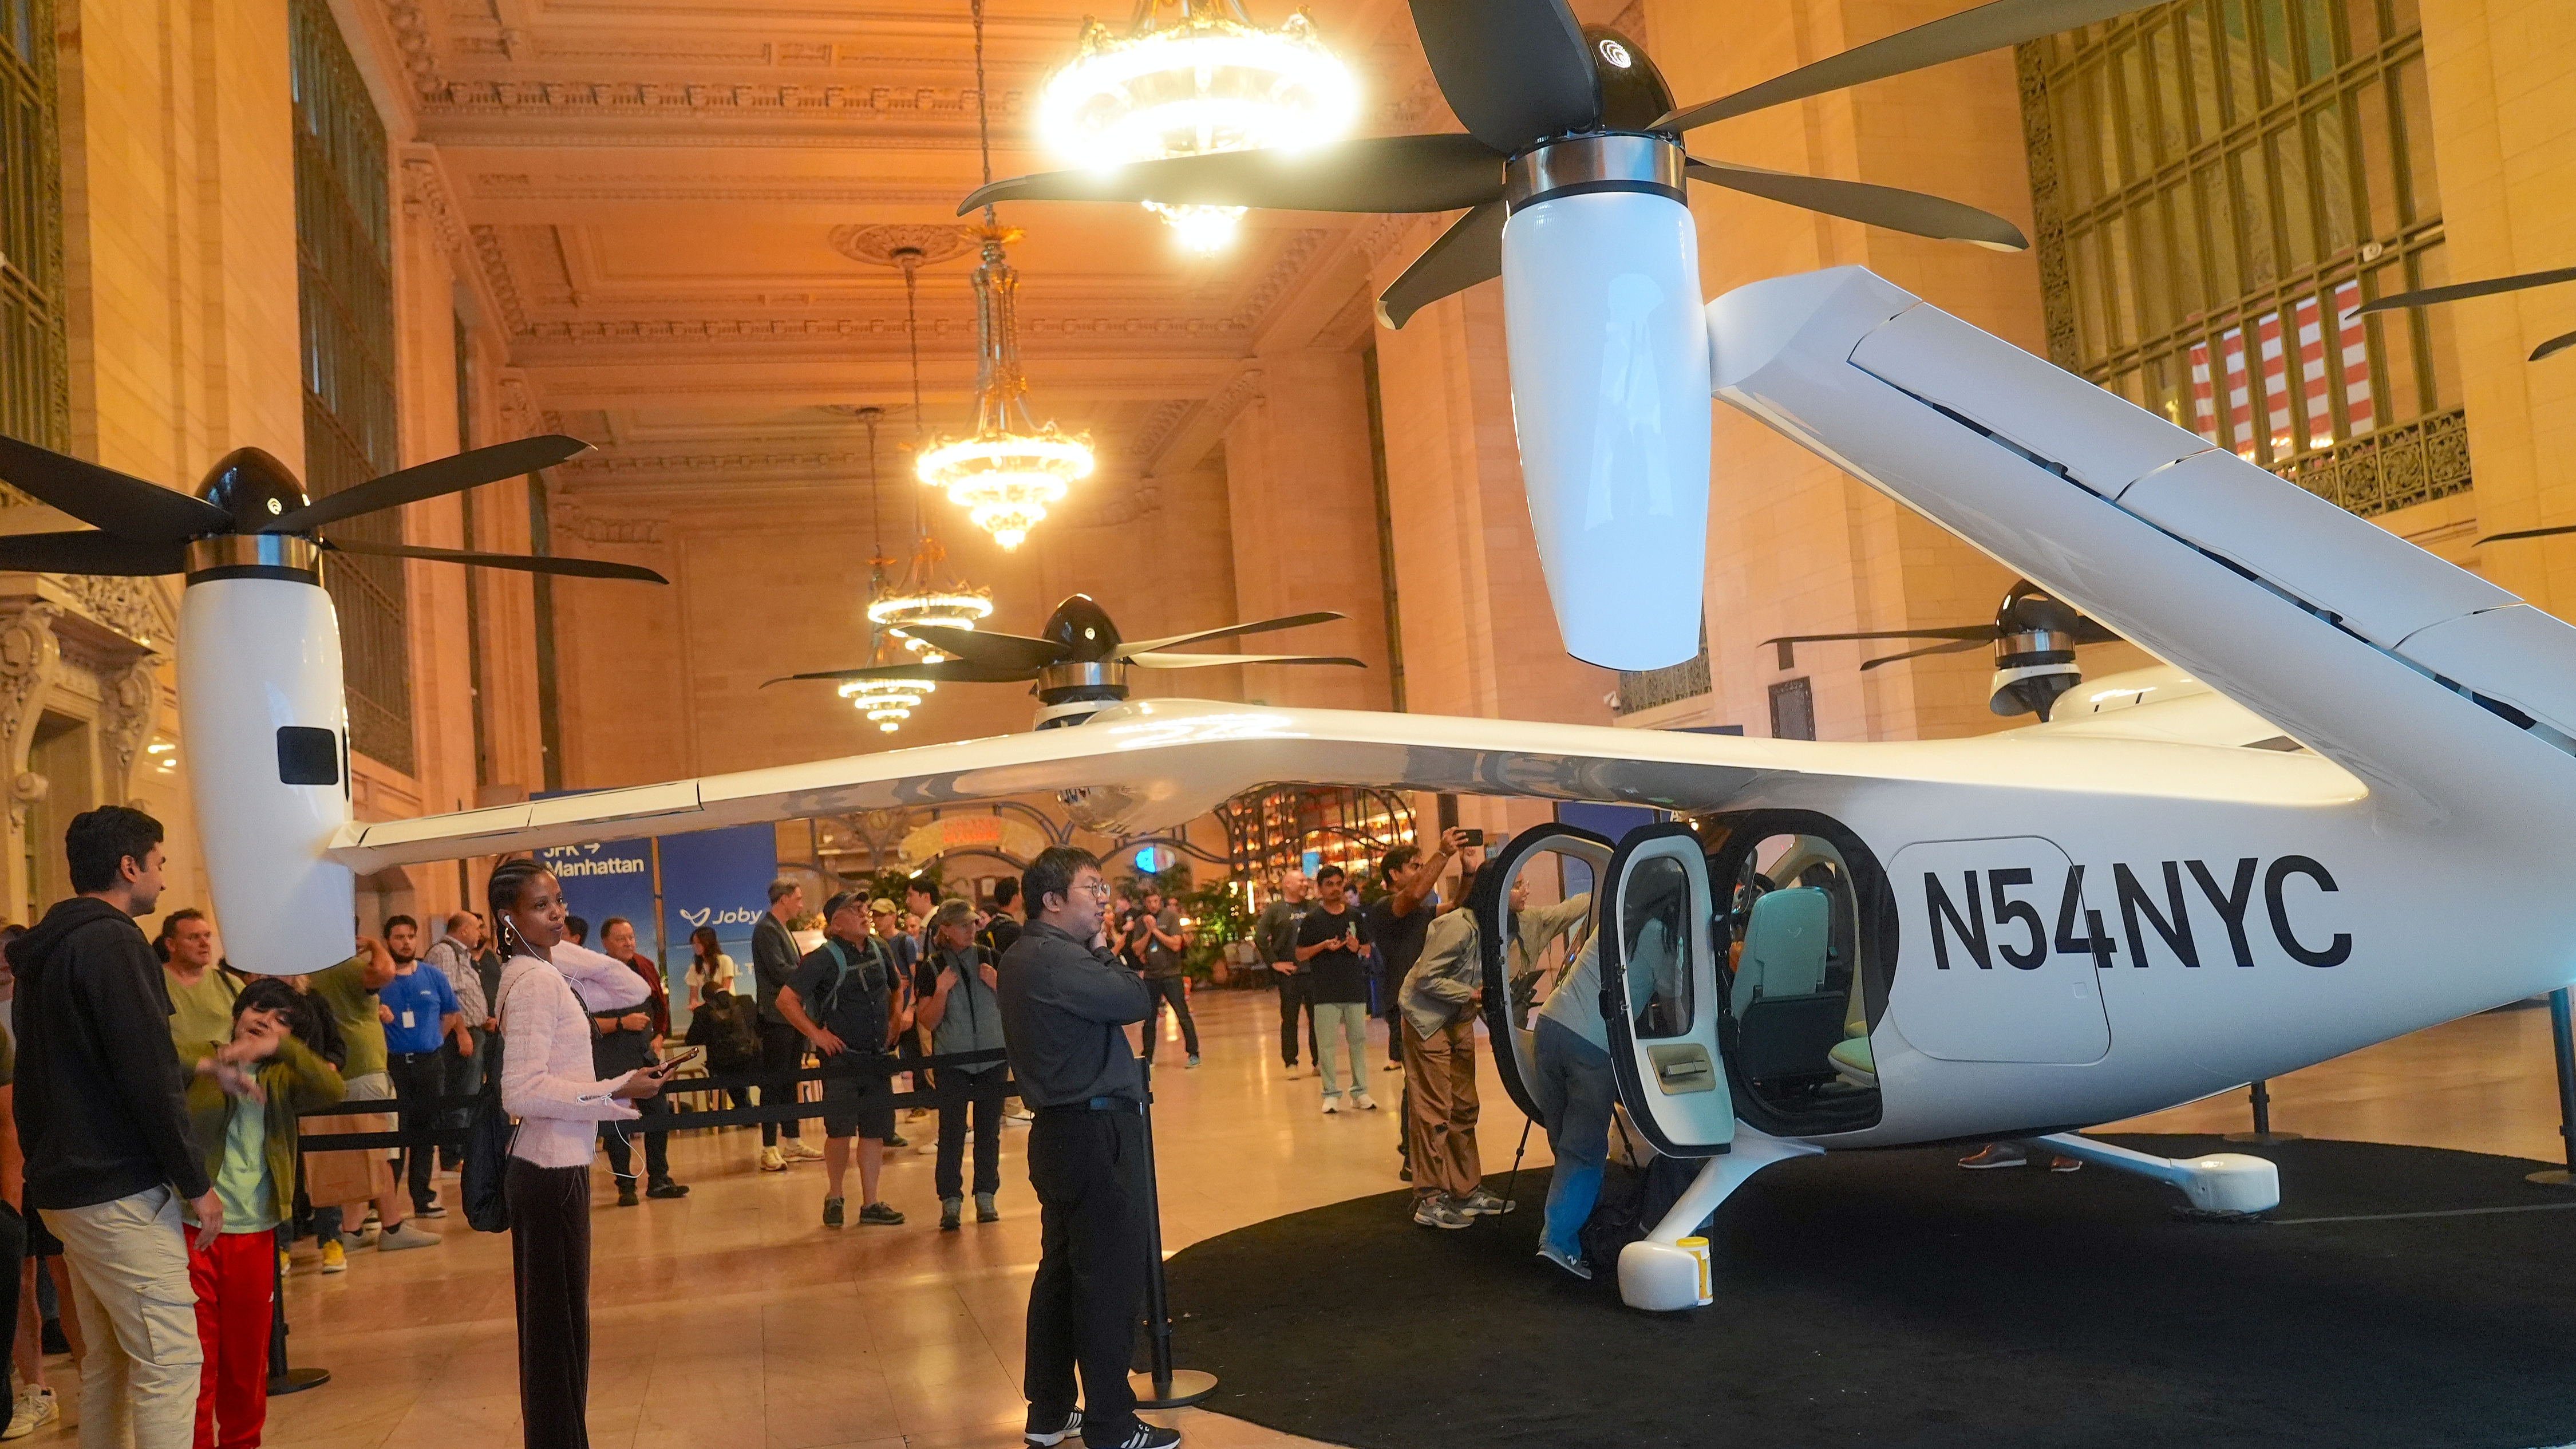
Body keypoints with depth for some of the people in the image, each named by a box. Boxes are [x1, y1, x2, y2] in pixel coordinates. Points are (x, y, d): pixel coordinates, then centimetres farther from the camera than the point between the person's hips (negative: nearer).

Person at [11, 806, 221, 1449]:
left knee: (107, 1361, 15)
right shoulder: (114, 944, -14)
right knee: (169, 1362, -9)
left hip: (64, 1188, 10)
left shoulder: (46, 950, 15)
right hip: (121, 1191, -10)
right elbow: (147, 1078, -19)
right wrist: (196, 1182, -13)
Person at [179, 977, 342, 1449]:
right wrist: (207, 1066, -32)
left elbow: (331, 1091, -9)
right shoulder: (198, 1056, 3)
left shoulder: (283, 1076, 11)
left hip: (254, 1234, 3)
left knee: (247, 1359, 13)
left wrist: (280, 1049, -22)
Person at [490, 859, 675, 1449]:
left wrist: (565, 951, 4)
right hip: (552, 1170, -10)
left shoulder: (548, 971, 10)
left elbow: (634, 991, 14)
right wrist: (618, 1090, -21)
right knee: (558, 1323, -2)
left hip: (550, 1165, 10)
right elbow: (522, 1091, -25)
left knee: (550, 1320, 16)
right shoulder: (534, 981, -18)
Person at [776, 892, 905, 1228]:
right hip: (842, 1058, -5)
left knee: (875, 1130, 6)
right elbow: (786, 1000, -16)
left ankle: (870, 1204, 14)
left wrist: (898, 1017, 11)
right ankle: (833, 1196, 17)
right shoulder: (824, 958, -12)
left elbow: (896, 987, 25)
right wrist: (816, 1034, -16)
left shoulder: (879, 950, 6)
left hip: (877, 1057, 5)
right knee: (840, 1131, -5)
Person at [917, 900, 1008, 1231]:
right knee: (951, 1133, -5)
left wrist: (997, 984, -10)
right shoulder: (932, 968, -1)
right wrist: (941, 991, -18)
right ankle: (950, 1201, 1)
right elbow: (928, 1021, -4)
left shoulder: (989, 959, 3)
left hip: (992, 1058, 2)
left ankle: (985, 1197, 15)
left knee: (989, 1131, 6)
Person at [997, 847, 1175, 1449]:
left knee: (1063, 1269, 16)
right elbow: (1136, 1001, -18)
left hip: (1065, 1128, 10)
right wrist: (1103, 950, -4)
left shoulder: (1024, 957, 13)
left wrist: (1095, 952, 0)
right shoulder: (1056, 958, -19)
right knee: (1110, 1277, -3)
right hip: (1095, 1132, -10)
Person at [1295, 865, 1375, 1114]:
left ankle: (1360, 1091, 16)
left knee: (1358, 1040, 7)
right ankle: (1331, 1094, 7)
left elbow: (1368, 948, 17)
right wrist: (1324, 946, -14)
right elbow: (1300, 955, 1)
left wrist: (1357, 947, -6)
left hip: (1355, 988, 3)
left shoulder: (1354, 916, 9)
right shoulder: (1312, 919, 0)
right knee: (1327, 1044, -1)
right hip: (1326, 993, -3)